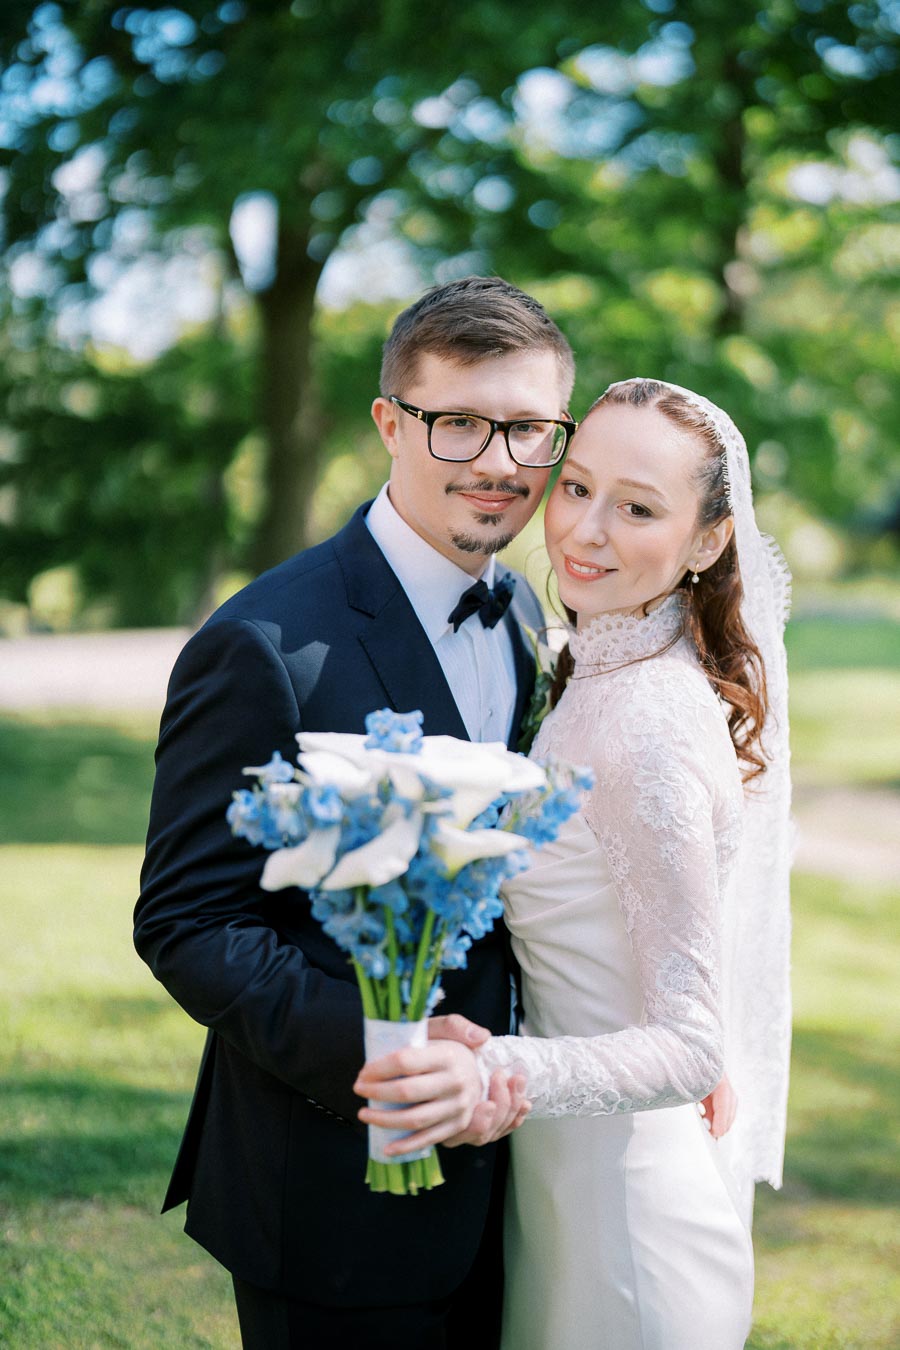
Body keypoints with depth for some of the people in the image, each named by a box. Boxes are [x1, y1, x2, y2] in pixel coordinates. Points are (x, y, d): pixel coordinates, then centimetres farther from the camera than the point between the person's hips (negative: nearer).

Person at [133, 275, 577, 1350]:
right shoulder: (267, 648, -19)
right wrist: (382, 1055, -30)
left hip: (490, 1169, 7)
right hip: (335, 1205, -7)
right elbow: (187, 924, -18)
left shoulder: (529, 617, 6)